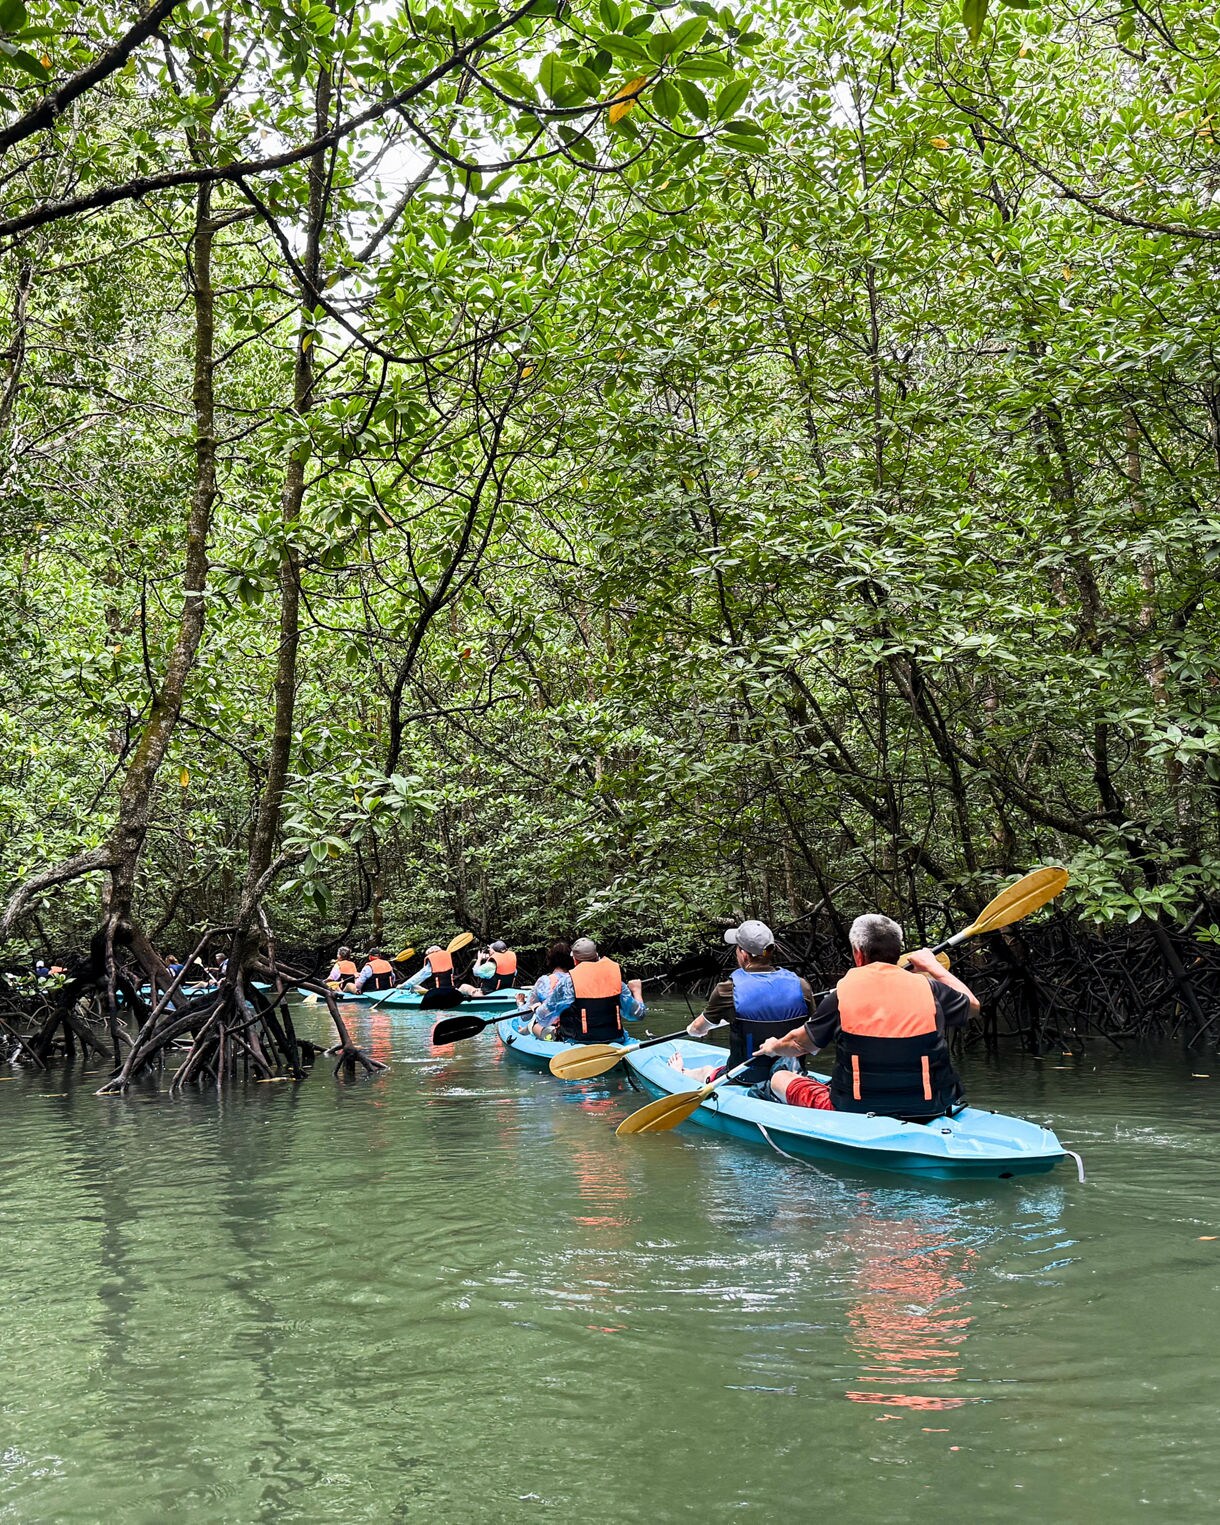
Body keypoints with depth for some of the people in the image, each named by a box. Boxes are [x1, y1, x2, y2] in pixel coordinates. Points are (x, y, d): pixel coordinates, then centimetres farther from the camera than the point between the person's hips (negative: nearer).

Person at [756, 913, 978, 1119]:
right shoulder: (928, 987, -3)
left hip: (856, 1111, -3)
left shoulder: (842, 994, -6)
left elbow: (802, 1042, 8)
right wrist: (933, 967, 31)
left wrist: (774, 1047, 31)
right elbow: (972, 1005, 18)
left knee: (780, 1079, 16)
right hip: (929, 1112, 3)